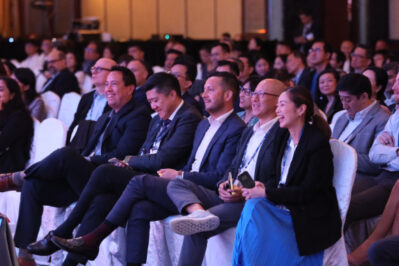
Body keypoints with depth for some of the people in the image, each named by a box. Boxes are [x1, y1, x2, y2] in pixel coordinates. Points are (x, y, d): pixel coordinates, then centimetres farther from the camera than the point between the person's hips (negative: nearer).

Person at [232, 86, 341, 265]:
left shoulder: (318, 142, -12)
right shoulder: (281, 135, 11)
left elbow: (308, 192, -16)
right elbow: (271, 174, 11)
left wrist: (267, 193, -19)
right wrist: (263, 186, -14)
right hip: (281, 205, 6)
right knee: (253, 206, -24)